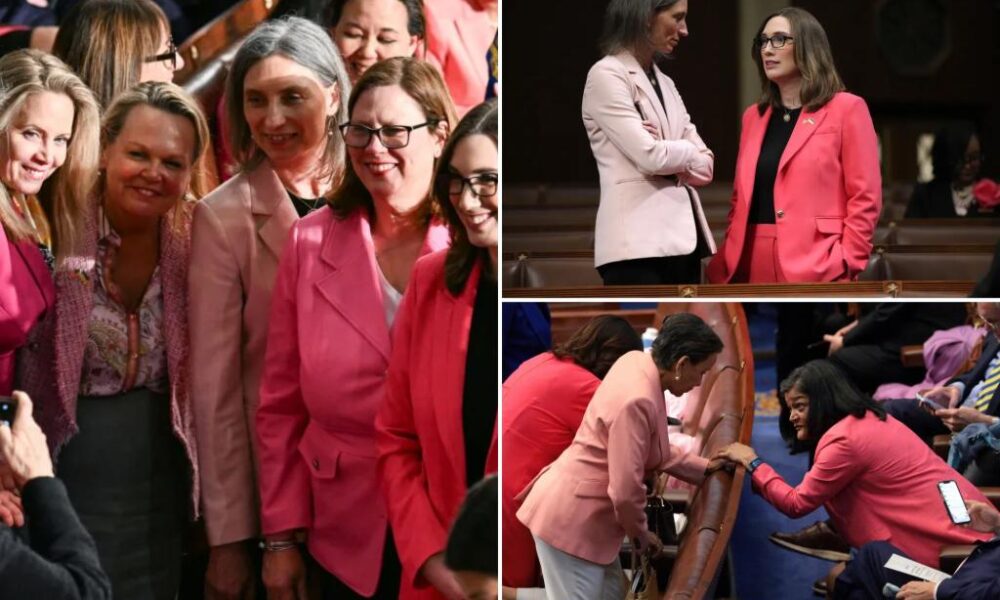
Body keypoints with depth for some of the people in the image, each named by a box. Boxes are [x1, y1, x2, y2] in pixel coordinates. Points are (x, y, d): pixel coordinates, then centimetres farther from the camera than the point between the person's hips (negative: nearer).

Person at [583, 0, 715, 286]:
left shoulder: (664, 83, 20)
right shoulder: (607, 75, -5)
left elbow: (704, 165, 12)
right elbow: (650, 156, -15)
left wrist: (670, 155, -7)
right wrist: (689, 152, 4)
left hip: (680, 235, 8)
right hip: (639, 239, -8)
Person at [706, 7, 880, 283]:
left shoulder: (846, 109, 2)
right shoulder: (754, 116, 19)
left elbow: (865, 197, -3)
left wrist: (846, 264, -12)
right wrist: (729, 258, 8)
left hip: (814, 265, -6)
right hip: (755, 265, 6)